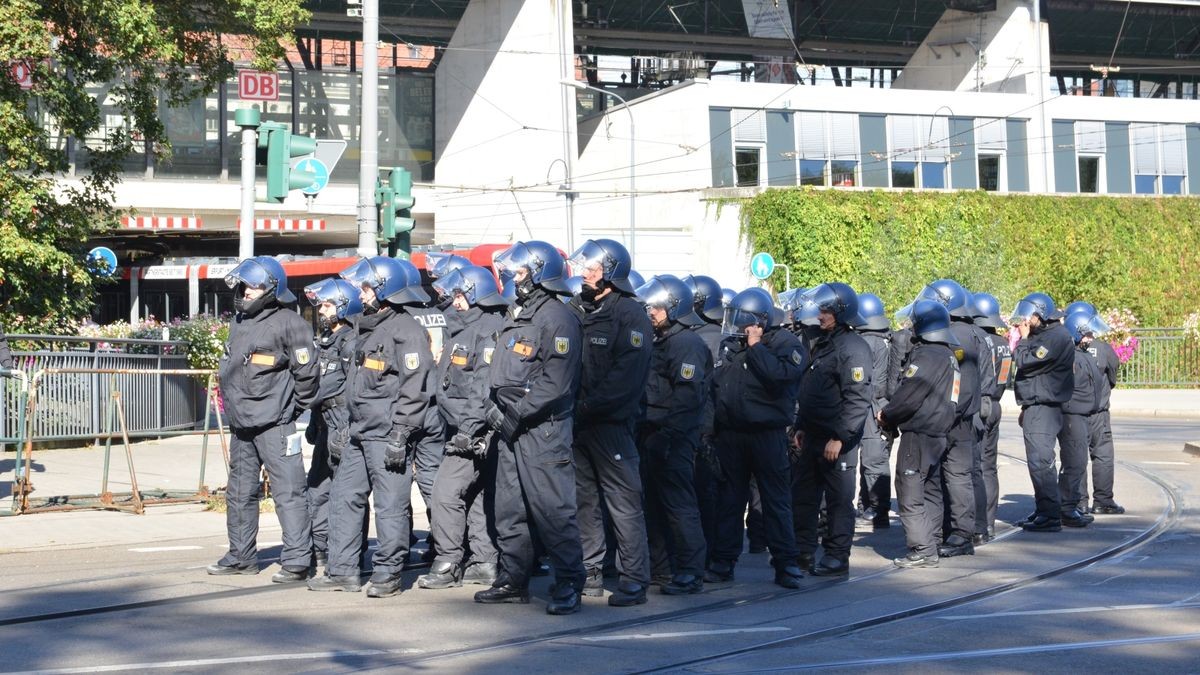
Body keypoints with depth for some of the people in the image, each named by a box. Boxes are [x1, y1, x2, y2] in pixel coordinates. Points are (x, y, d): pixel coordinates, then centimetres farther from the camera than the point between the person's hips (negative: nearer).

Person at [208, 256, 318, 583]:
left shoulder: (289, 323, -10)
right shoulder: (239, 322, 15)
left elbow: (306, 371, -10)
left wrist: (293, 408, -3)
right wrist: (234, 405, 19)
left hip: (274, 425, -9)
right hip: (240, 425, 9)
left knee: (288, 491, -7)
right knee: (239, 492, 15)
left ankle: (297, 560, -5)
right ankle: (241, 556, 26)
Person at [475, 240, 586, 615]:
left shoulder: (556, 318, -11)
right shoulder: (516, 317, 19)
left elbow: (556, 383, -18)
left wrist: (517, 414, -17)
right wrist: (494, 406, 8)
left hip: (543, 428, -10)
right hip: (511, 429, 10)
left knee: (552, 508, -10)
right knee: (509, 509, 12)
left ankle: (569, 585, -4)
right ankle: (513, 580, 21)